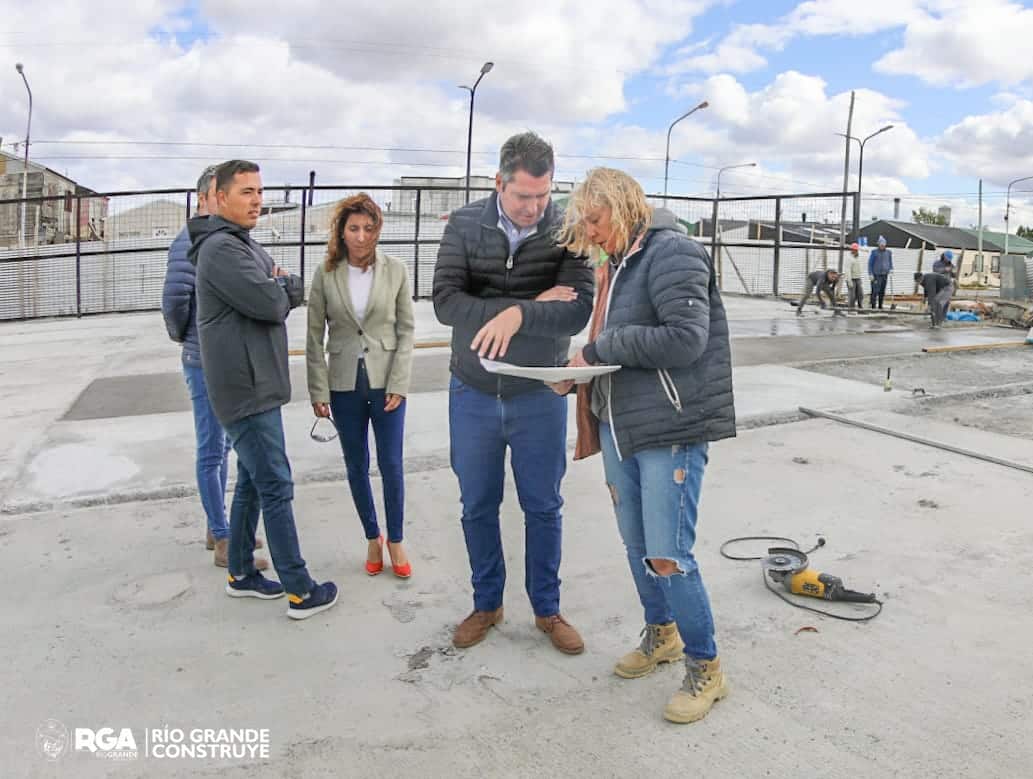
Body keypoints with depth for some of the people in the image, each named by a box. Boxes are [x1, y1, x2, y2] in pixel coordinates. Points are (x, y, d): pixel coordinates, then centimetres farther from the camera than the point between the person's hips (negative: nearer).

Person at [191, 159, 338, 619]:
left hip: (255, 383, 10)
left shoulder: (245, 245, 18)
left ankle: (241, 574, 29)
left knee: (252, 481, 17)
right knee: (276, 487, -5)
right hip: (246, 388, -10)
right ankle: (300, 592, 4)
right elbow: (270, 304, -22)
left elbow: (294, 294, 14)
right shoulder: (221, 248, -15)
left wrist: (281, 285, -8)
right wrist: (279, 288, -1)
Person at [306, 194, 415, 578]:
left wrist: (398, 385, -8)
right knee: (357, 467, 11)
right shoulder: (326, 273, -3)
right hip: (344, 384, 1)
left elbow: (406, 330, -2)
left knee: (391, 465, 3)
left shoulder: (395, 270, -4)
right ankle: (372, 538, 29)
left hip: (386, 381, -1)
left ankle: (395, 541, 22)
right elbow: (314, 336, 0)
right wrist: (318, 391, -4)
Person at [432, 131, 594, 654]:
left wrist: (518, 313, -33)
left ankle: (547, 609, 30)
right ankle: (487, 604, 34)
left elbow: (579, 310, -17)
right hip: (473, 394, 1)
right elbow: (446, 302, -15)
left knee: (543, 508, 11)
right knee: (477, 507, 13)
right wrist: (535, 303, -20)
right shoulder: (465, 226, -4)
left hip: (539, 395, -1)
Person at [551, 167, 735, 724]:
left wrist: (598, 349, -17)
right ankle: (661, 635, 40)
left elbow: (684, 340, -23)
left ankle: (706, 668, 16)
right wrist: (578, 373, 0)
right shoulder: (618, 265, 13)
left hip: (670, 428, -8)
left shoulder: (671, 253, -12)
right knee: (636, 545, 18)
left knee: (667, 556, -5)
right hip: (620, 425, 9)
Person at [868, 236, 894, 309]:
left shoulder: (888, 252, 11)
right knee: (875, 291, -12)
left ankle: (880, 306, 14)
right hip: (876, 275, -5)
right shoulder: (874, 252, -2)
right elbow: (870, 263, -1)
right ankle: (873, 305, -8)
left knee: (882, 291, 7)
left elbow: (890, 262, 22)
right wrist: (870, 274, -8)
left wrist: (891, 269, 2)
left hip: (885, 274, 5)